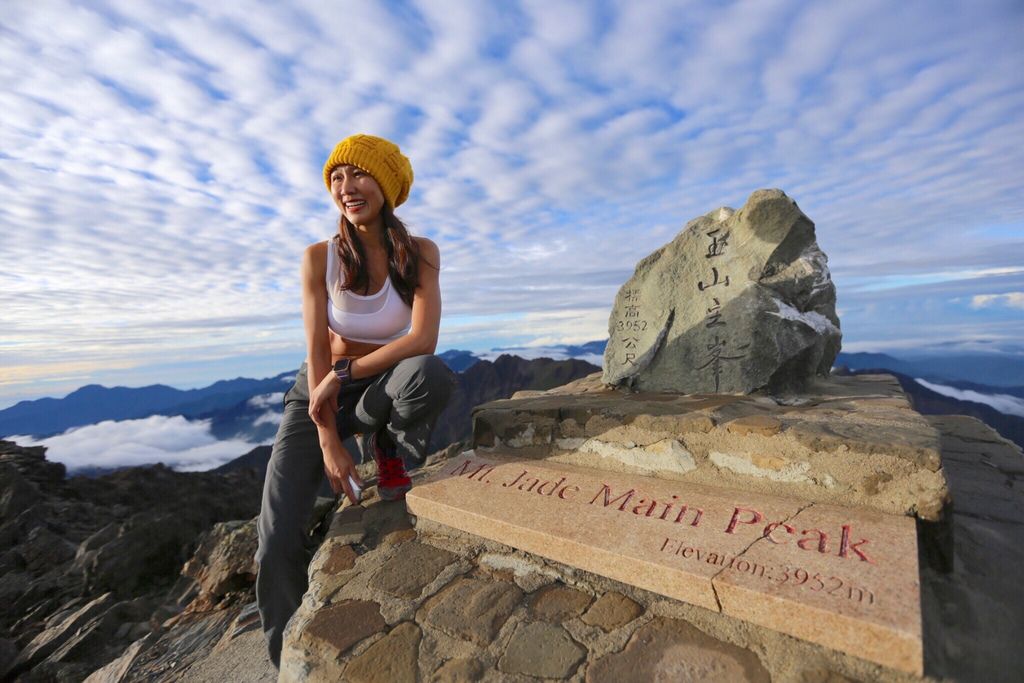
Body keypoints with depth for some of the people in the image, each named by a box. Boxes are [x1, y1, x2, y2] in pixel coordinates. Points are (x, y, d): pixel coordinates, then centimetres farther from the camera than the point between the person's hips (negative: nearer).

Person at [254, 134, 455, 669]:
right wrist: (328, 443, -17)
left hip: (382, 388, 0)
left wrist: (344, 373, -24)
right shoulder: (319, 257, -9)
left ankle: (388, 451, -6)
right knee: (278, 540, -10)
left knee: (433, 374, -37)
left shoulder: (419, 252, -10)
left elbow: (424, 339, -23)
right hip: (320, 391, 1)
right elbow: (317, 353, -13)